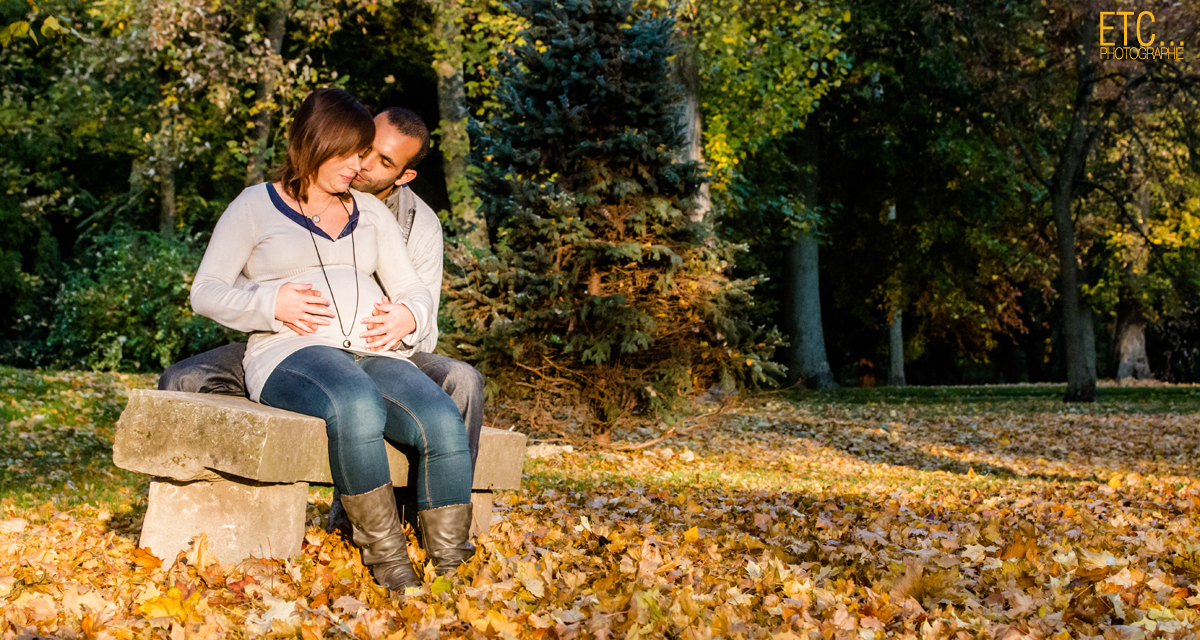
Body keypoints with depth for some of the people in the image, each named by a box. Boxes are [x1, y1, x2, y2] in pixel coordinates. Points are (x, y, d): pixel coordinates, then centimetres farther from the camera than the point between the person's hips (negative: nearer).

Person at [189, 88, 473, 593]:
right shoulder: (255, 206, 13)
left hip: (374, 354, 4)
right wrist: (272, 302, -10)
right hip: (290, 354, -4)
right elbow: (206, 292, 8)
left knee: (444, 421, -29)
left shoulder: (371, 212, 25)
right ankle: (385, 557, -29)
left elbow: (415, 293, 22)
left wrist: (407, 316, -4)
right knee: (357, 405, -41)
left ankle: (451, 567, -26)